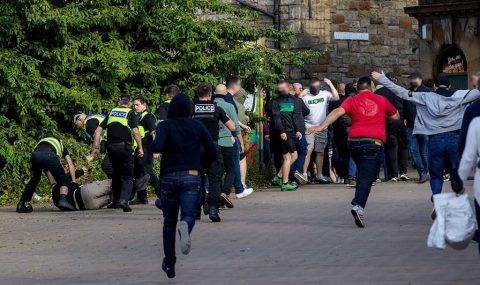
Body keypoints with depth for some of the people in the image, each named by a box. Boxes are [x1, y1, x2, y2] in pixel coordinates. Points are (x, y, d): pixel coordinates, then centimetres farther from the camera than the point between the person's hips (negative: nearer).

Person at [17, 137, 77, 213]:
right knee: (64, 181, 6)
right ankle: (63, 199, -23)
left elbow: (46, 169, 43)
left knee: (34, 180, 27)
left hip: (35, 155, 4)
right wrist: (73, 181, 28)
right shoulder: (62, 146, 39)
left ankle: (21, 204, 29)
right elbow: (70, 164, 28)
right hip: (49, 155, -4)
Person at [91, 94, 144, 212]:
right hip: (125, 148, -4)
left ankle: (116, 200, 29)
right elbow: (135, 132, -12)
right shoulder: (131, 114, 3)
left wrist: (96, 148, 13)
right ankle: (124, 200, -19)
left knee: (116, 173, 23)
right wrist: (140, 148, -7)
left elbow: (98, 130, 11)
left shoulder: (111, 113, 16)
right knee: (127, 177, 1)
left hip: (111, 147, 4)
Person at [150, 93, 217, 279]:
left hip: (168, 178, 0)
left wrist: (152, 147, 1)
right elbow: (212, 151, 0)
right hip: (192, 178, 0)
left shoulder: (165, 126, -3)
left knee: (169, 222, 13)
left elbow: (157, 147, -21)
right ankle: (185, 225, -44)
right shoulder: (197, 126, 4)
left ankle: (169, 264, 16)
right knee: (189, 215, -6)